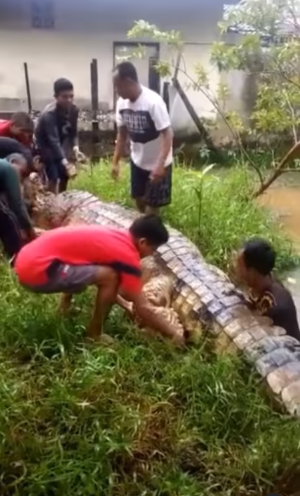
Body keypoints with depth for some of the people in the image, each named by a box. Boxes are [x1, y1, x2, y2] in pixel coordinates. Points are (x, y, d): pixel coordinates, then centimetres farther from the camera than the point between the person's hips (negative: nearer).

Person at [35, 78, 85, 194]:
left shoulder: (74, 110, -14)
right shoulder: (49, 114, -34)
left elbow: (73, 132, -5)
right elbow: (53, 141, -41)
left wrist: (75, 148, -25)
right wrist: (65, 163, -51)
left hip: (61, 144, 7)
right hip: (45, 145, -6)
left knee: (65, 175, 10)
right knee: (53, 178, -16)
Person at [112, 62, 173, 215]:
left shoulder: (153, 102, -27)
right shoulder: (122, 103, -6)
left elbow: (167, 134, -28)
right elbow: (122, 134, 5)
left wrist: (160, 165, -38)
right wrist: (115, 162, 4)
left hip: (157, 164, -6)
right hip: (137, 161, 7)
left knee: (152, 205, 3)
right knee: (139, 199, 19)